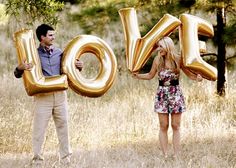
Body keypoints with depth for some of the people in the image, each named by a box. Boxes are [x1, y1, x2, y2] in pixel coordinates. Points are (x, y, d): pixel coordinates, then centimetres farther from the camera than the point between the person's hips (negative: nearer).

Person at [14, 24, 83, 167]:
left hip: (60, 94, 3)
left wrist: (79, 66, -2)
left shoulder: (59, 53, 9)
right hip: (42, 96, -3)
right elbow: (17, 74, 0)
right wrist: (20, 68, -23)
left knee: (63, 127, 8)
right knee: (39, 130, -2)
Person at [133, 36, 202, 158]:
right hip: (162, 94, 1)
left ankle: (176, 155, 7)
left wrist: (197, 77, -18)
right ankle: (165, 155, 6)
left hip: (175, 93, -1)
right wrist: (138, 76, -5)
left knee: (176, 126, 3)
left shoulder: (178, 59, -5)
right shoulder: (157, 60, -1)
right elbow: (150, 75, 10)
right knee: (163, 126, 2)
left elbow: (188, 73, 2)